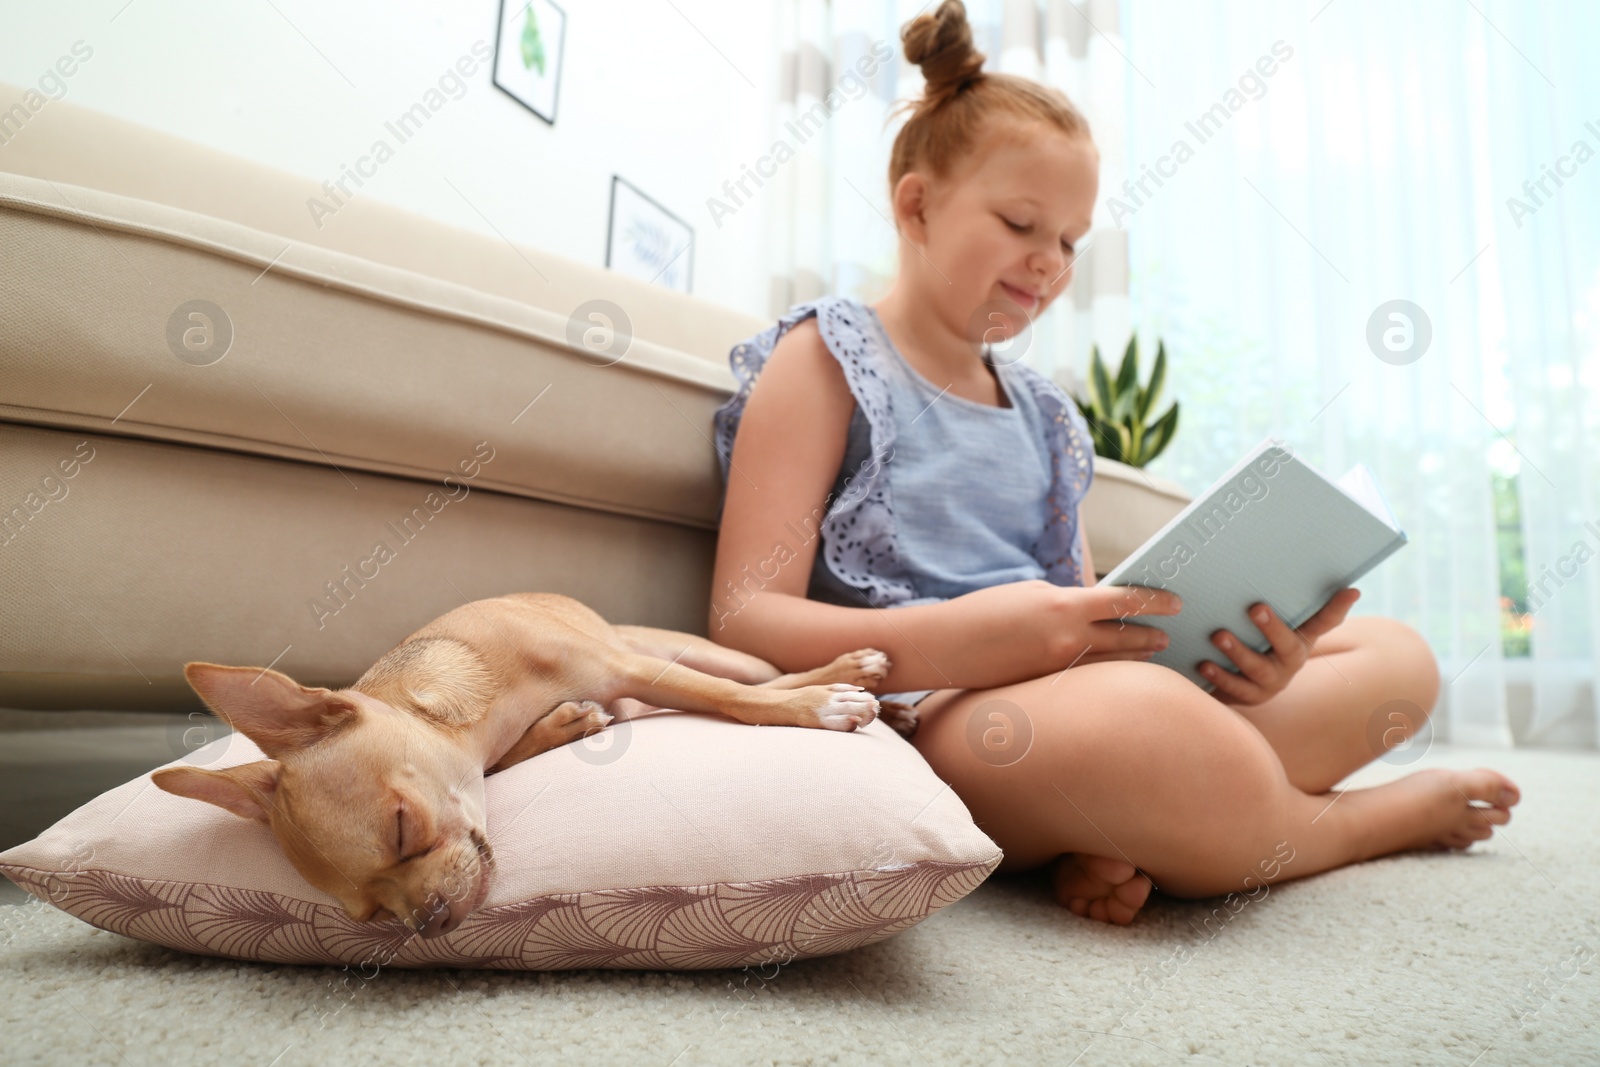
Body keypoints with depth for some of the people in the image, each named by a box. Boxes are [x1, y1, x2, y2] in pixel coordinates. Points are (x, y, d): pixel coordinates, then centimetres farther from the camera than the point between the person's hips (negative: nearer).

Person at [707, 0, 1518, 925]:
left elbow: (1096, 634, 17)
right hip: (923, 714, -7)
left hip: (1068, 689, 8)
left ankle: (1122, 833, -21)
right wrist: (970, 637, -24)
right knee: (1133, 712, -38)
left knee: (1397, 654, 5)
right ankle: (1379, 818, -1)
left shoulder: (1045, 412, 22)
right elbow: (745, 620, -9)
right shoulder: (825, 359, 2)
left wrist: (1232, 658, -7)